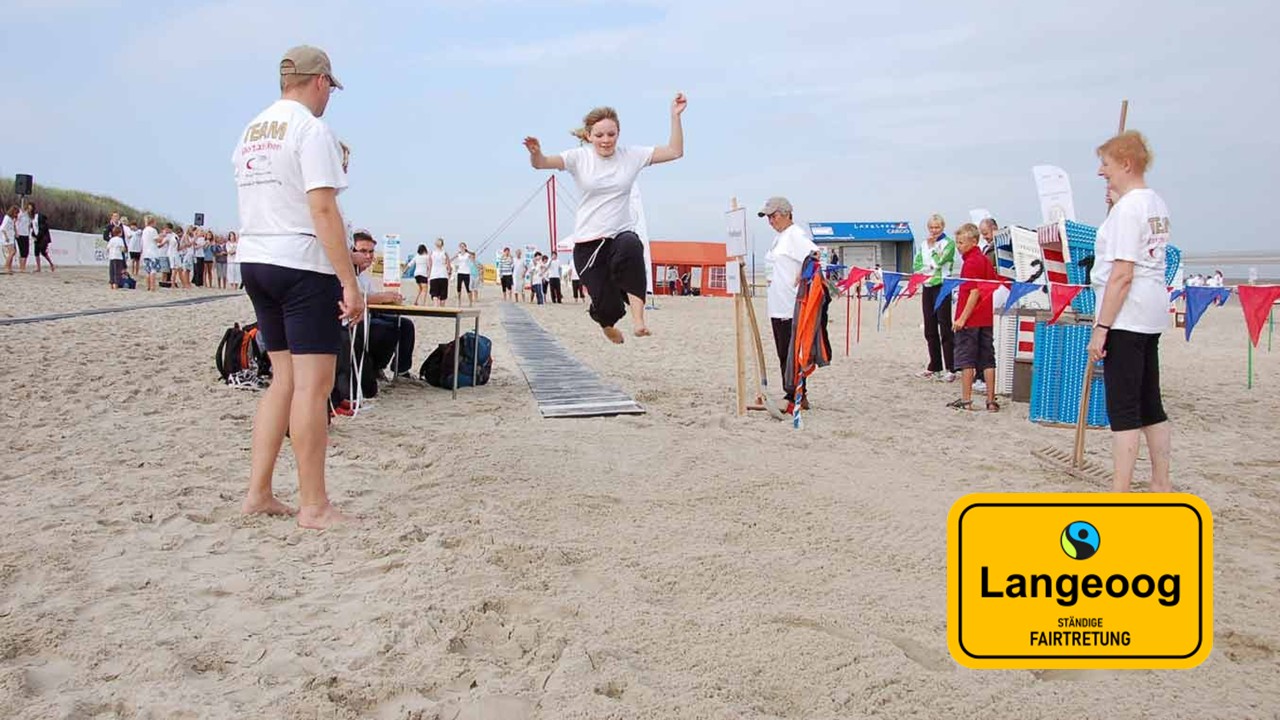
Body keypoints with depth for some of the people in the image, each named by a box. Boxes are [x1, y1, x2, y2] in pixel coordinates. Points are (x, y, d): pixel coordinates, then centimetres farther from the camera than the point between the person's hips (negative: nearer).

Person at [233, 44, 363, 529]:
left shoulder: (250, 131, 17)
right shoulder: (311, 129, -9)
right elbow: (323, 211, -18)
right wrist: (350, 282, -18)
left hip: (254, 262, 9)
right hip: (303, 266, -9)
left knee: (284, 378, 14)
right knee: (313, 383, -5)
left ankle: (258, 493, 14)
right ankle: (313, 506, -1)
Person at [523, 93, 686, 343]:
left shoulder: (631, 155, 2)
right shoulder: (579, 158, -4)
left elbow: (674, 152, 1)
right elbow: (541, 163, -17)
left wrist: (675, 116, -9)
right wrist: (535, 153, -40)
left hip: (621, 234, 1)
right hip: (588, 242, 0)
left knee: (630, 246, -39)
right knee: (609, 307, -7)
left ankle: (638, 317, -34)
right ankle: (606, 321, 35)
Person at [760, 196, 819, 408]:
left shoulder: (796, 235, -13)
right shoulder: (779, 236, 18)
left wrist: (801, 278, -20)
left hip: (791, 307, -10)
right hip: (778, 306, 10)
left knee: (790, 353, -7)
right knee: (783, 354, 13)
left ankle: (797, 398, -1)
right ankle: (794, 397, 20)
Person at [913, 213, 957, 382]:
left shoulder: (948, 243, -1)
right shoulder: (923, 244, 15)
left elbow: (939, 261, -15)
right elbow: (916, 266, 9)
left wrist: (932, 247, -5)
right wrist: (929, 268, -8)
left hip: (942, 287, -6)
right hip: (927, 287, 6)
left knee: (945, 328, -9)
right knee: (930, 329, 9)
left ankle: (951, 369, -7)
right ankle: (934, 367, 17)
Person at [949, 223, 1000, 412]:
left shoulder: (970, 262, -14)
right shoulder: (985, 260, 12)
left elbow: (974, 293, -20)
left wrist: (962, 318, -20)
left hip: (970, 319, -8)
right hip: (986, 318, 8)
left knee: (966, 360, 1)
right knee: (987, 360, 9)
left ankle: (966, 400, 5)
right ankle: (991, 401, 11)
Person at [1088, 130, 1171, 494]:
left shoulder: (1127, 207, -15)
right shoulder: (1156, 204, 14)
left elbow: (1122, 275, -19)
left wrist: (1101, 327, -18)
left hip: (1126, 317, -10)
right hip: (1152, 316, 10)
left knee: (1123, 408, -7)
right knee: (1150, 404, 15)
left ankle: (1119, 495, -3)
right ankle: (1161, 486, 22)